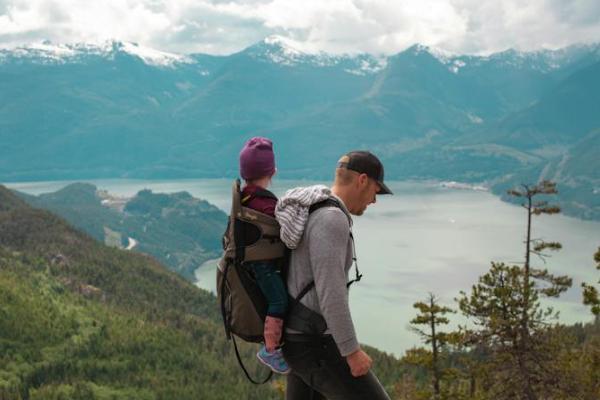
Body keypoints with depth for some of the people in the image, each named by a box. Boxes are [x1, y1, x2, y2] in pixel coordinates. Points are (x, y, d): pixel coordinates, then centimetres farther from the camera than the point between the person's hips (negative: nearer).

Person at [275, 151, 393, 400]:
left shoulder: (310, 217, 12)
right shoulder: (331, 220, -22)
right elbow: (330, 291, -27)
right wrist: (352, 351, -20)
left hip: (302, 337, 10)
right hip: (317, 346, -10)